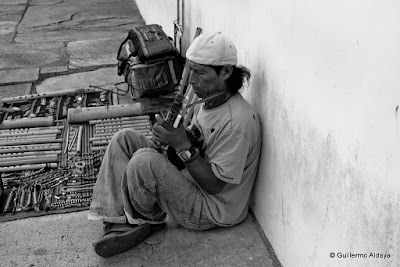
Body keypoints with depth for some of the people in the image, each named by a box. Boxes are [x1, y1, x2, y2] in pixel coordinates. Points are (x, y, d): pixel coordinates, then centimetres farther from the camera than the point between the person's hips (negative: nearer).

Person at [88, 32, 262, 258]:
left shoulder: (237, 121, -26)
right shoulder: (209, 100, 3)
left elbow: (215, 184, -23)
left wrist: (184, 146, -27)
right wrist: (169, 140, -8)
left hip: (212, 211, -9)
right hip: (191, 181, 9)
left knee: (144, 160, -32)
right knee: (124, 139, -1)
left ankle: (150, 221, 1)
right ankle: (119, 225, -8)